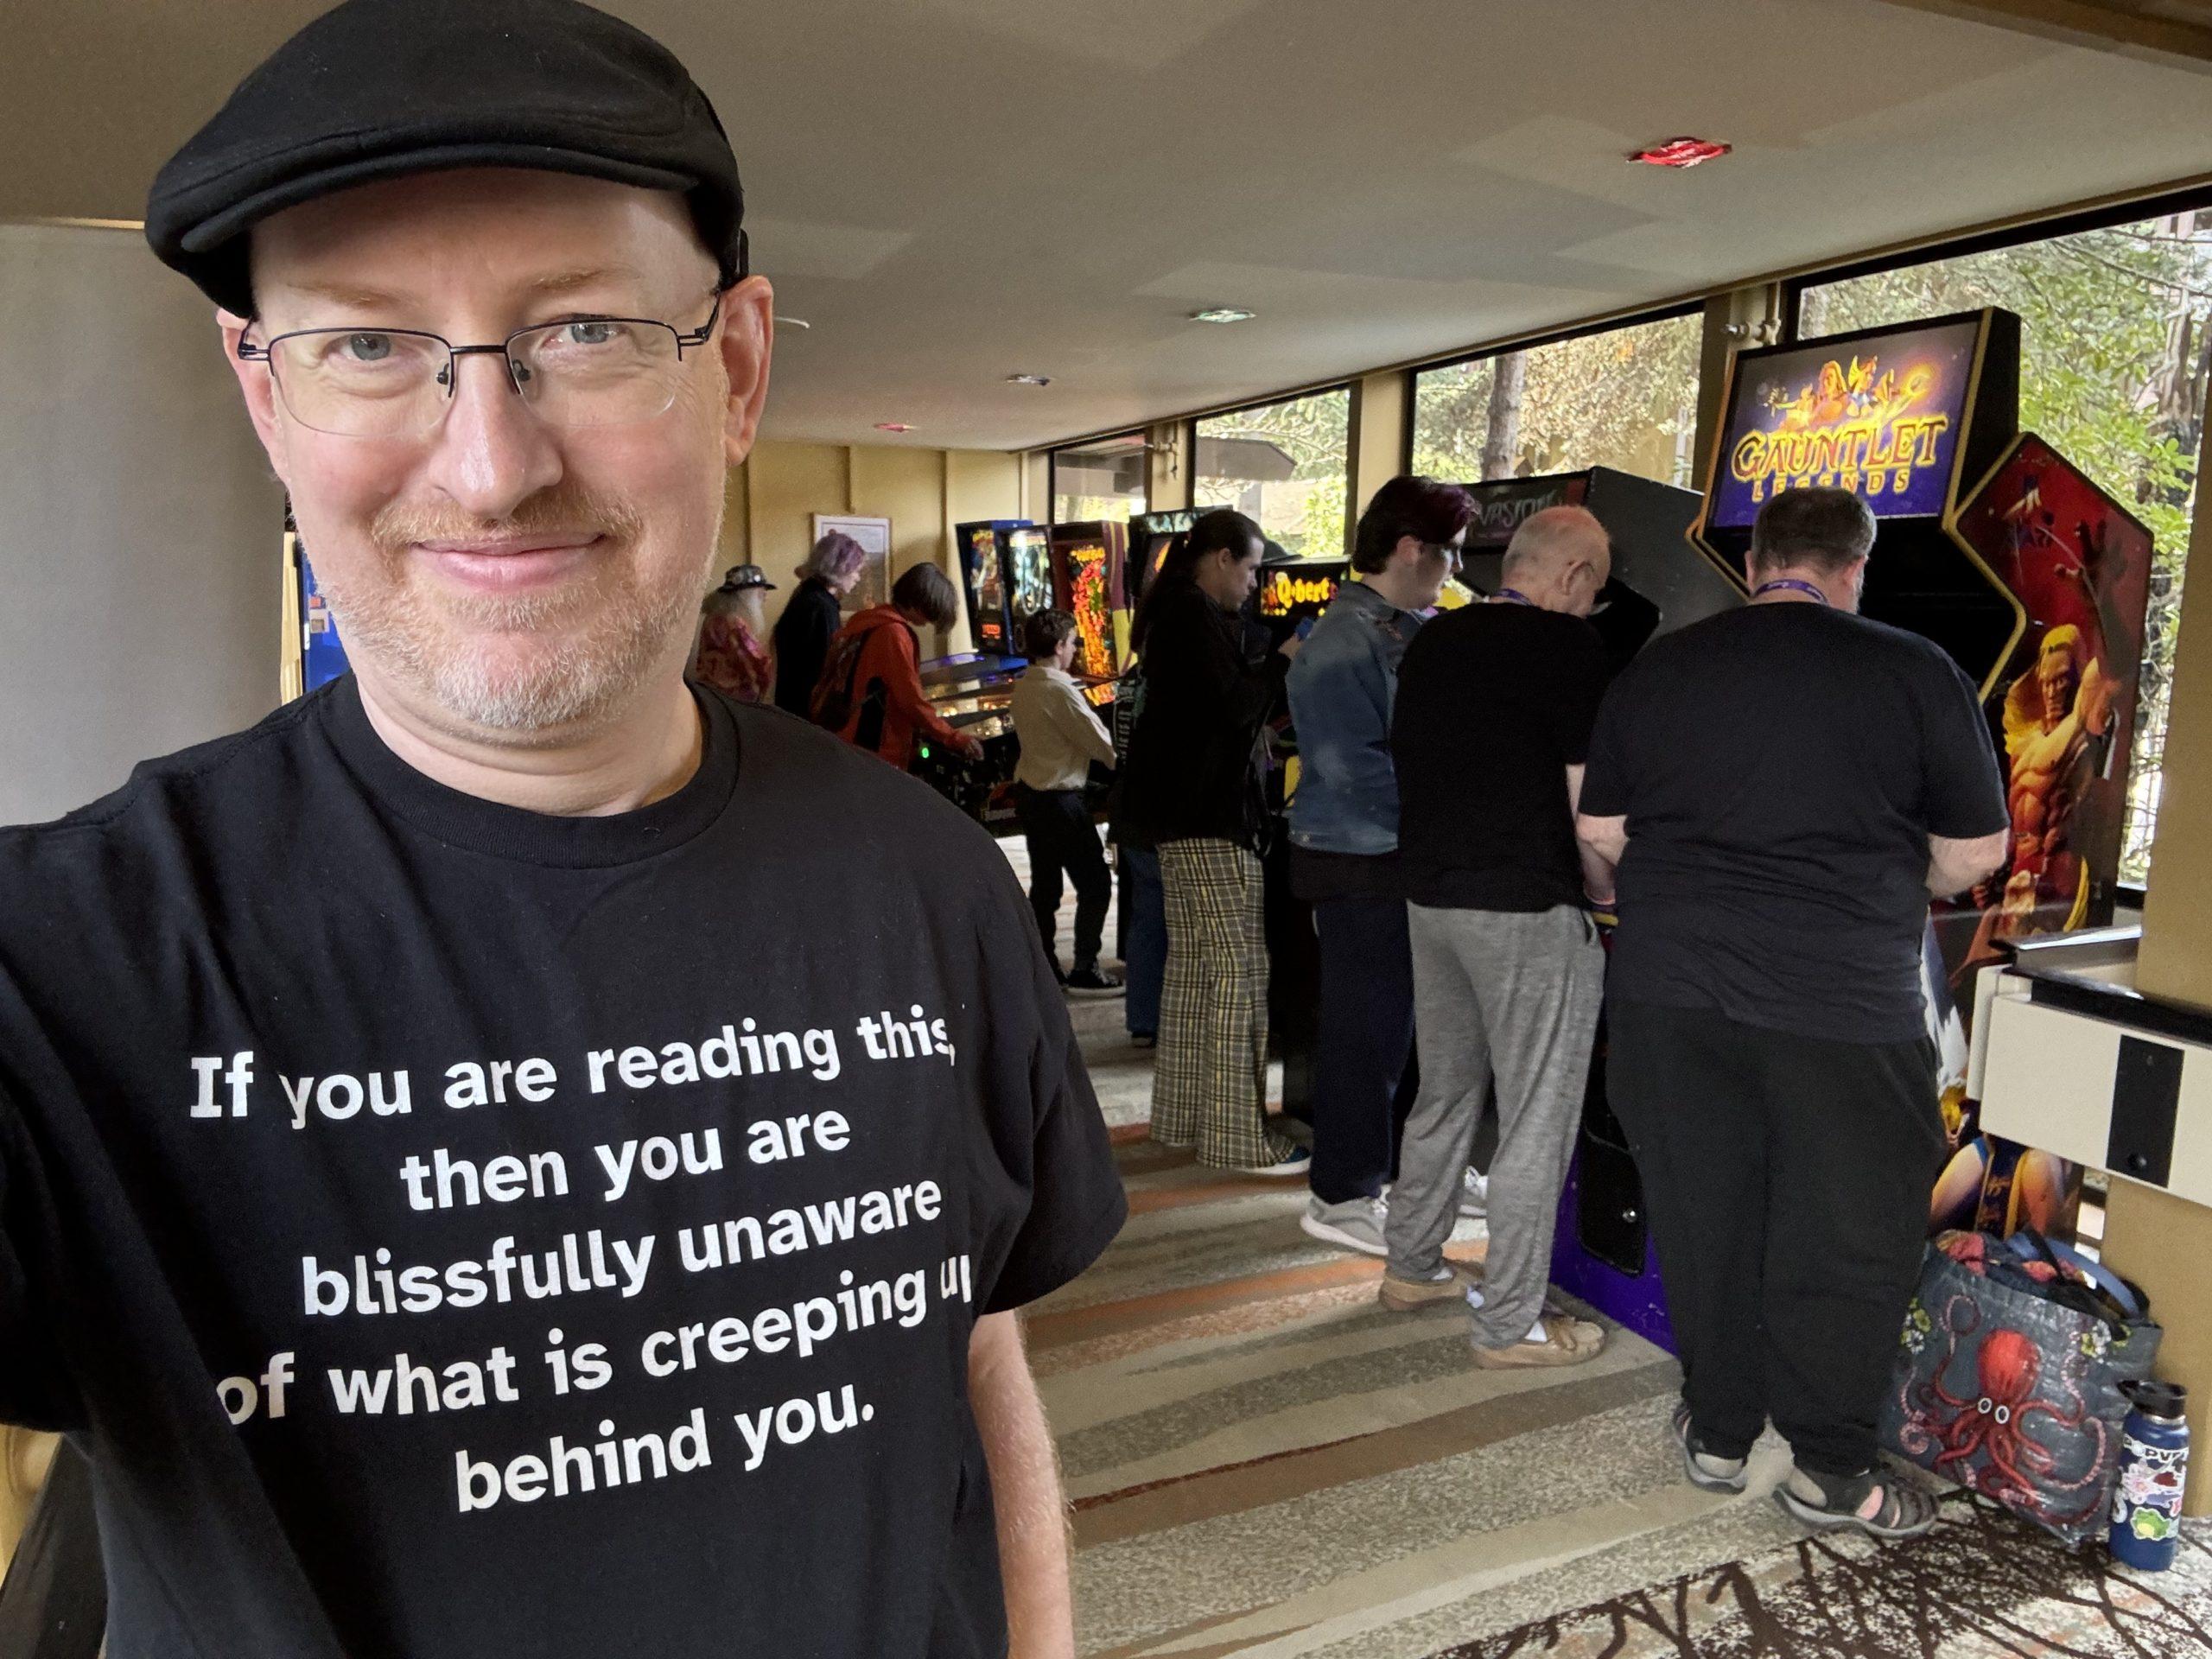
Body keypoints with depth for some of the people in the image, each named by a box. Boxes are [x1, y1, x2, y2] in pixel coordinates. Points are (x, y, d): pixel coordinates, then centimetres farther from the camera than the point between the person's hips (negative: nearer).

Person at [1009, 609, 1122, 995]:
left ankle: (1045, 967, 21)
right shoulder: (1059, 689, -19)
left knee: (1044, 885, 15)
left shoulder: (1023, 685, 7)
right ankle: (1085, 971, 4)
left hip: (1029, 792, 9)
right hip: (1059, 798, -9)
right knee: (1095, 883, 1)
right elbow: (1100, 742, -17)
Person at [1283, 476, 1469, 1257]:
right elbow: (1354, 770, -24)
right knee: (1367, 1029, 1)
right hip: (1362, 866, -9)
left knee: (1419, 1019, 18)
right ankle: (1342, 1198, 16)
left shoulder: (1418, 632, 11)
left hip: (1417, 861, 9)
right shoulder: (1342, 645, -18)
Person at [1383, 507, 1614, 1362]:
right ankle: (1511, 1323, 14)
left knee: (1444, 1094, 21)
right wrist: (1606, 887, 1)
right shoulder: (1567, 647, -12)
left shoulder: (1432, 641, 9)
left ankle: (1412, 1267, 33)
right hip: (1528, 910, -7)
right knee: (1536, 1121, 5)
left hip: (1430, 898, 7)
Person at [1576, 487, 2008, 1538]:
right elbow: (1976, 850, 2)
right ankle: (1828, 1469, 23)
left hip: (1671, 989, 3)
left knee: (1702, 1220, 15)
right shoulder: (1913, 671, -5)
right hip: (1844, 1004, -3)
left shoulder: (1657, 667, 4)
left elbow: (1599, 831, 10)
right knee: (1847, 1235, 12)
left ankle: (1716, 1433, 30)